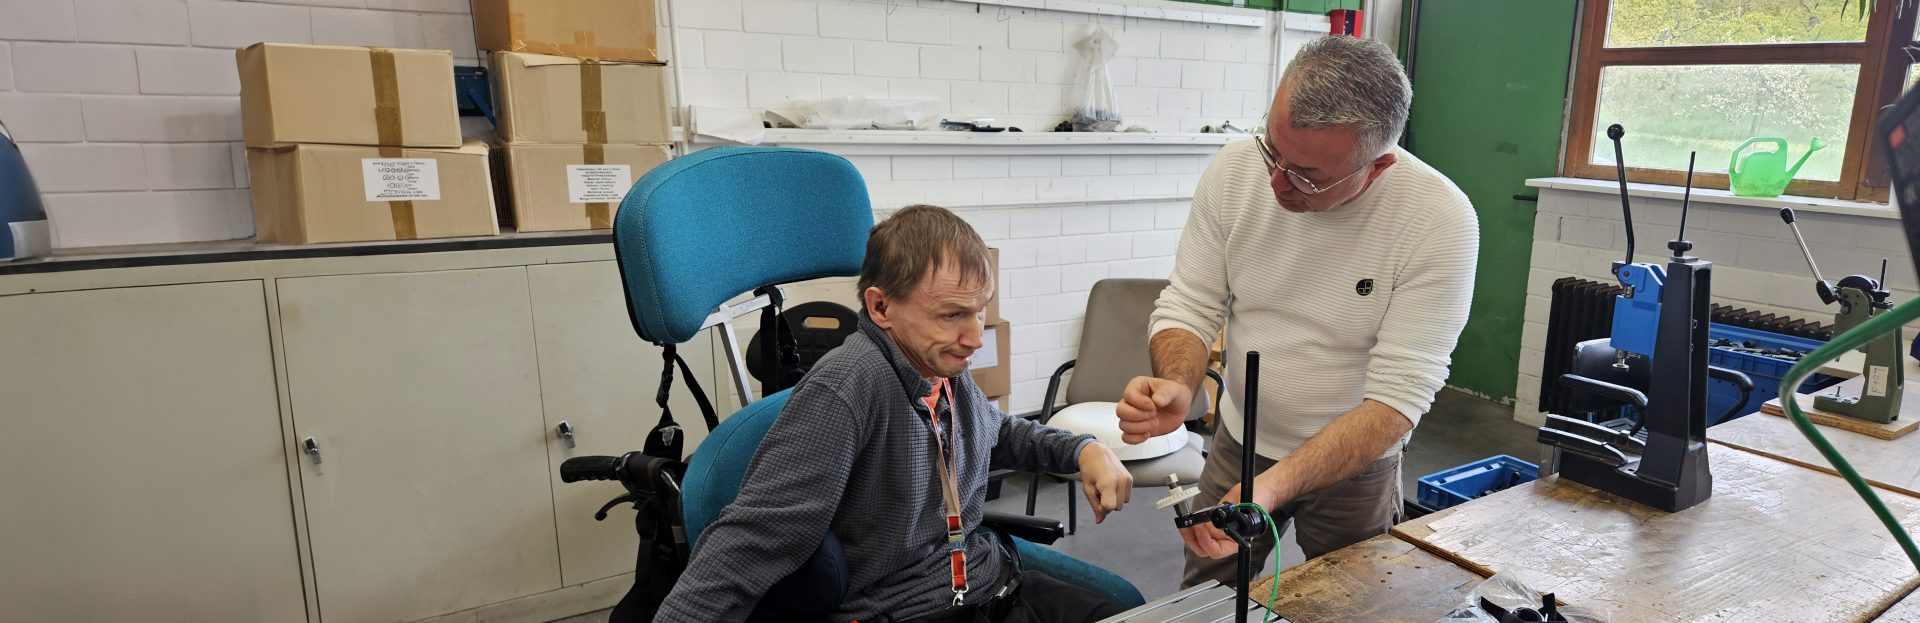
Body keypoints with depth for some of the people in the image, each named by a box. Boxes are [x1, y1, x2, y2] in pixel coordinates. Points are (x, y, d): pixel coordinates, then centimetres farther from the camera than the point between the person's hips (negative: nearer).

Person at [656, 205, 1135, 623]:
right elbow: (750, 540, -28)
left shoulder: (946, 371, 3)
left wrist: (1084, 450, 13)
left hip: (996, 584, 8)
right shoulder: (847, 388, -25)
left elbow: (1000, 433, 25)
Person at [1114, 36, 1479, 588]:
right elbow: (1189, 307, -9)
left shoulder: (1440, 220, -25)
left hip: (1356, 460, -2)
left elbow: (1398, 396, -26)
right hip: (1238, 441, 3)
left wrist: (1273, 487, -38)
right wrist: (1175, 386, -31)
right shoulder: (1234, 170, -17)